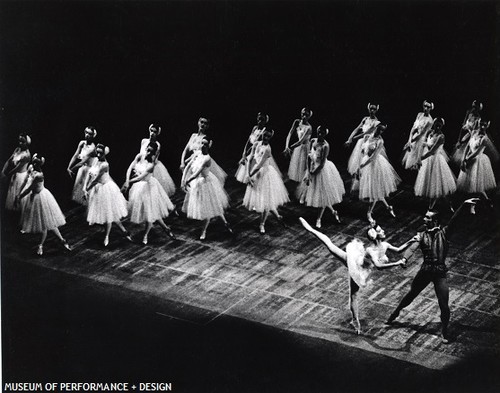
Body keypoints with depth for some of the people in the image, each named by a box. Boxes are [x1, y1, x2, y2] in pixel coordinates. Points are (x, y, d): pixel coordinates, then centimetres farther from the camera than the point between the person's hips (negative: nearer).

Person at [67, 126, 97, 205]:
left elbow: (82, 162, -26)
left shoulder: (92, 148, -25)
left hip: (90, 169, -7)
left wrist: (72, 169, -22)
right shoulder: (82, 143, -4)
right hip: (82, 168, 7)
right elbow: (75, 156, -2)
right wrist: (69, 167, -9)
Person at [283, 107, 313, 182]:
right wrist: (287, 146, -23)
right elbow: (290, 134, -9)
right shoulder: (297, 122, -5)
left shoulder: (308, 128, -23)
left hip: (305, 148, -6)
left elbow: (301, 141, -28)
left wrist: (289, 148, -30)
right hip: (297, 147, 6)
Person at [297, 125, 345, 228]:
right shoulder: (313, 141, -4)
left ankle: (319, 219, 16)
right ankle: (333, 211, 35)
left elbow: (322, 164, -20)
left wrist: (312, 173, -17)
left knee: (322, 195, 4)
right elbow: (309, 157, -2)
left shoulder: (325, 146, -21)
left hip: (322, 170, -7)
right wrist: (309, 173, -8)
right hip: (313, 168, 7)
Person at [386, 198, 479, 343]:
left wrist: (463, 205, -30)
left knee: (444, 305, -5)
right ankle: (396, 312, 43)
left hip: (440, 273, -2)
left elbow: (453, 219, -16)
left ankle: (444, 331, 16)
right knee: (411, 295, 19)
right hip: (425, 271, 2)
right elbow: (412, 248, -16)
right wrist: (404, 258, -37)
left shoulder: (443, 232, -2)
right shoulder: (421, 235, 1)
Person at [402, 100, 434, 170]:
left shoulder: (429, 120, -16)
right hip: (412, 138, 6)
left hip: (419, 140, -6)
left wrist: (411, 141, -10)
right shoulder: (420, 114, 3)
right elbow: (413, 128, -2)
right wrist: (409, 140, -13)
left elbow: (422, 134, -15)